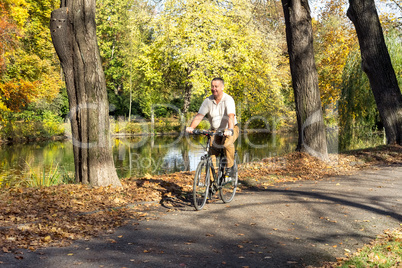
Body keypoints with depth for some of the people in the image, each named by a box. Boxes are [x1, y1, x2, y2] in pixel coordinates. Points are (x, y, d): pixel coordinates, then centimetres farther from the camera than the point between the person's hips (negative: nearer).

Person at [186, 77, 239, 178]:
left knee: (227, 143, -34)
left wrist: (230, 129, -51)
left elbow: (231, 116, -32)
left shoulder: (228, 100, -17)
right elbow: (199, 116, -15)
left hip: (229, 129, -4)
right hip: (215, 130, 4)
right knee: (212, 148, -12)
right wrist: (191, 127, -34)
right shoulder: (208, 101, -6)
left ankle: (230, 167, -13)